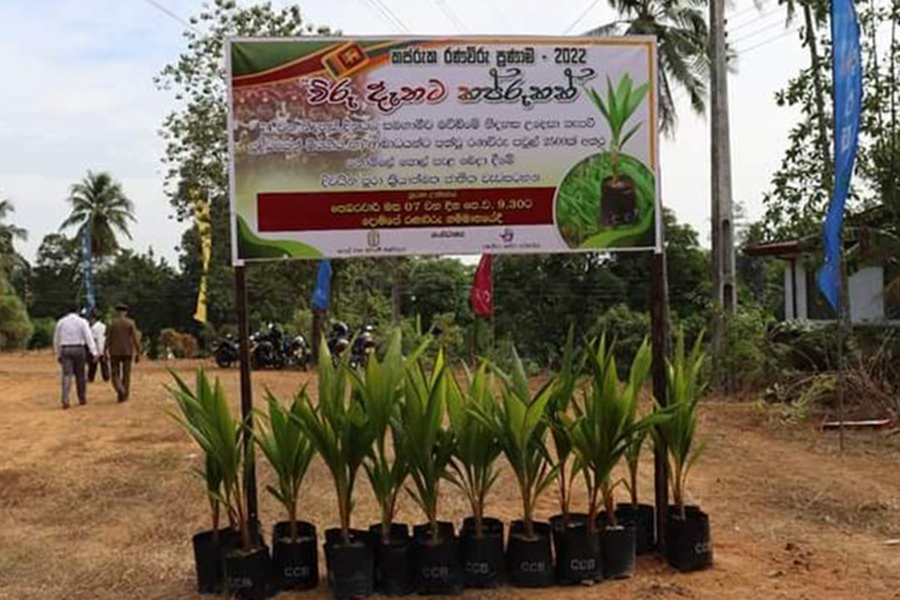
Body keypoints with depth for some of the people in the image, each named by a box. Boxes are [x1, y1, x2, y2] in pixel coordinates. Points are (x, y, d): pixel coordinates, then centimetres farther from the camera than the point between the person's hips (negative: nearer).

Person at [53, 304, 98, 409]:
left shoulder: (61, 322, 8)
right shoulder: (82, 322, -2)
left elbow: (56, 340, 14)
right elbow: (89, 337, -9)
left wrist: (58, 354, 23)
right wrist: (94, 353, -13)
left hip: (65, 350, 2)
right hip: (78, 350, -1)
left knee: (67, 375, -4)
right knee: (80, 375, 10)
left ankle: (65, 400, -18)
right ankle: (82, 399, 20)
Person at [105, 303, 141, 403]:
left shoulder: (112, 323, -3)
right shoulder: (130, 323, -4)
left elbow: (107, 340, -5)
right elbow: (135, 339, -8)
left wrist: (105, 353, 2)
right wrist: (138, 353, -2)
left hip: (114, 353, 0)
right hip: (127, 352, 0)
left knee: (115, 375, 8)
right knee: (126, 374, 12)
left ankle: (120, 390, -18)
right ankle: (124, 396, 14)